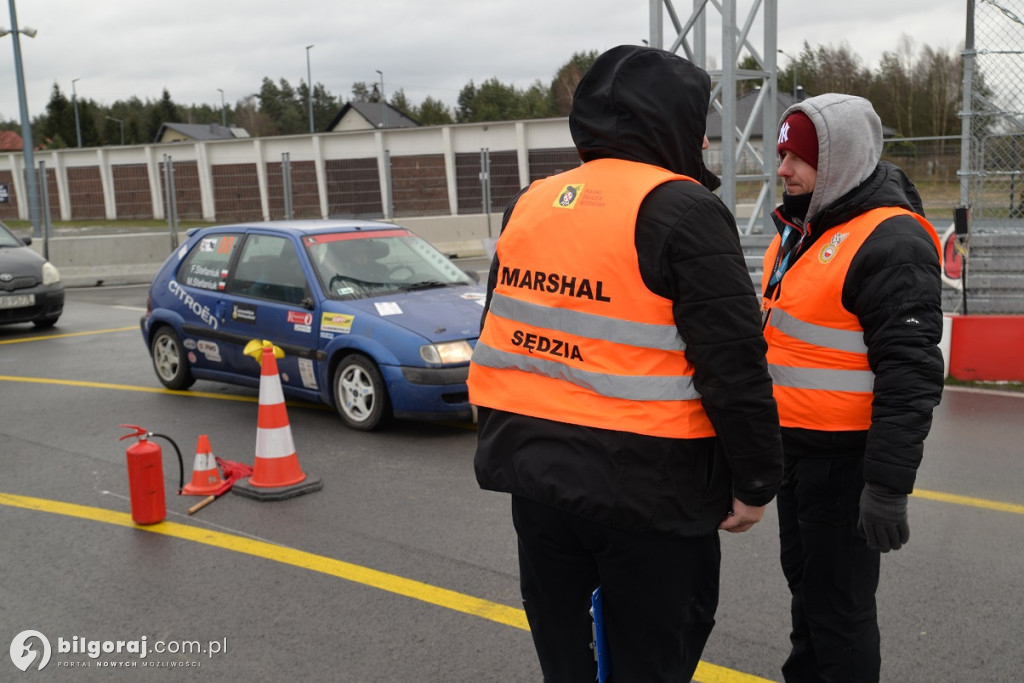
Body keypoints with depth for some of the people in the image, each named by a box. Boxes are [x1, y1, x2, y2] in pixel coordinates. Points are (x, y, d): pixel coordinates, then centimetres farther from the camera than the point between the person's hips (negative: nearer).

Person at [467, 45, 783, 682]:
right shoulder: (681, 209, -13)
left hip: (534, 471, 7)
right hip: (645, 486, -6)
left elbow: (498, 336, 15)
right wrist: (757, 482, -6)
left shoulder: (529, 203, 8)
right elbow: (733, 364, -17)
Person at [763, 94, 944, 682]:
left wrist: (889, 483, -26)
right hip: (794, 442, 9)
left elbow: (910, 374, -24)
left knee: (839, 601, 3)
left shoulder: (890, 243, -20)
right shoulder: (802, 227, 10)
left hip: (845, 455, -9)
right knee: (805, 579, 24)